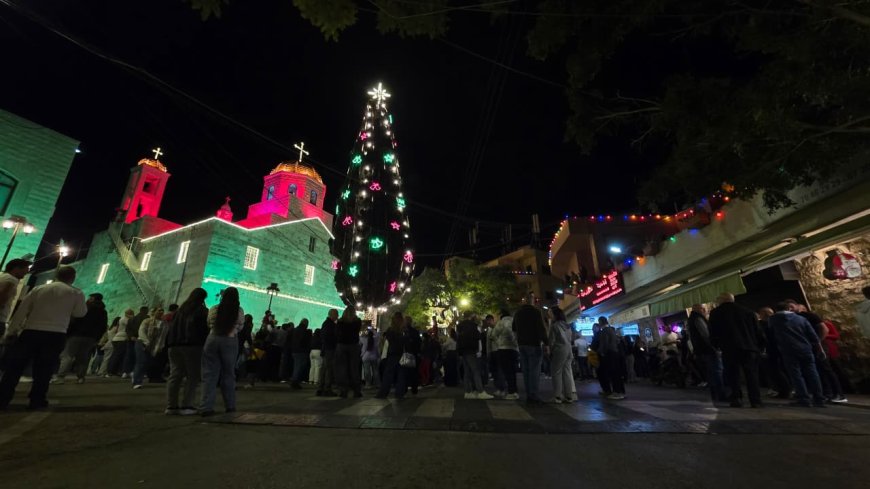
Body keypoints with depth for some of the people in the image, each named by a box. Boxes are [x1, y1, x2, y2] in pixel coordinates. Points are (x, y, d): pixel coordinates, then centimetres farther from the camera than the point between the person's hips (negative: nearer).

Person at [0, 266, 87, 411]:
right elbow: (80, 313, 7)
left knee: (15, 366, 11)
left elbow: (21, 311, 6)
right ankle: (37, 401, 9)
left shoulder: (38, 289, 6)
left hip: (30, 331, 2)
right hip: (56, 334, -1)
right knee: (44, 369, 7)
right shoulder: (76, 293, 1)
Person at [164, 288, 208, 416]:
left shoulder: (180, 309, 16)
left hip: (174, 345, 7)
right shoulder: (202, 310, -1)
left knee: (175, 375, 10)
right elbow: (206, 328, -6)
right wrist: (206, 345, 2)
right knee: (193, 376, -1)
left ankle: (171, 406, 10)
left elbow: (171, 327, 14)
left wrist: (168, 345, 15)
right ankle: (186, 406, -4)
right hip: (192, 345, -6)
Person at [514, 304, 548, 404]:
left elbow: (514, 328, 24)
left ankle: (529, 396, 8)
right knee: (534, 371, -6)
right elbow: (541, 328, -16)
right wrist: (546, 343, -14)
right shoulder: (535, 312, -8)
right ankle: (534, 396, -8)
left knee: (526, 370, 8)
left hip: (521, 344, 6)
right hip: (534, 344, -6)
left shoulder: (518, 313, 13)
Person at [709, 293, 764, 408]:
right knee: (752, 375, 8)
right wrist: (759, 347, 17)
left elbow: (713, 333, 1)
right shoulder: (748, 311, 13)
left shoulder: (715, 313, 3)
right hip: (750, 347, 3)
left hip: (729, 349, -3)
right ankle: (756, 401, 5)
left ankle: (736, 399, 1)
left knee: (732, 375, 5)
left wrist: (716, 346, 15)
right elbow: (758, 331, 11)